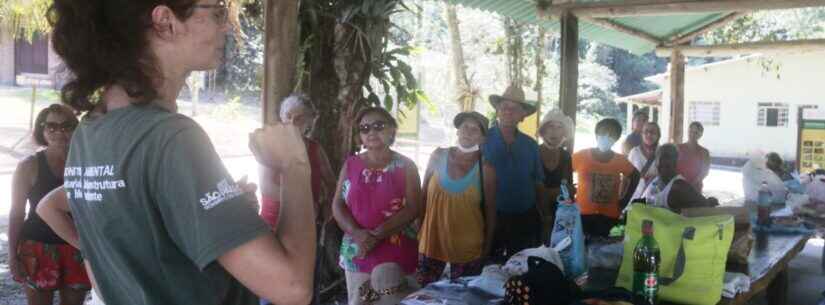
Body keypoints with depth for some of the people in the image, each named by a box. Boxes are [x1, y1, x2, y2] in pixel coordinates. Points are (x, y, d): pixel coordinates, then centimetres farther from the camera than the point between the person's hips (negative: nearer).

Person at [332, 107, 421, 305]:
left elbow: (413, 208, -8)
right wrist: (357, 234, -16)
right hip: (357, 252, 2)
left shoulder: (405, 166, 0)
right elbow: (337, 205, 3)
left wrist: (377, 234, -18)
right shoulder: (351, 165, 6)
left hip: (398, 254, -2)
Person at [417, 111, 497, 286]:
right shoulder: (438, 157, -2)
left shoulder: (485, 169, -8)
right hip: (431, 241, 2)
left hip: (468, 249, -1)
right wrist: (419, 229, 8)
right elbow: (423, 196, 7)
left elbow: (490, 211, 1)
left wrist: (487, 247, 5)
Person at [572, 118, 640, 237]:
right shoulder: (581, 156, -6)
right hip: (583, 214, -1)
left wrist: (623, 201, 9)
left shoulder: (620, 160, -1)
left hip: (610, 216, 2)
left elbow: (635, 176, 16)